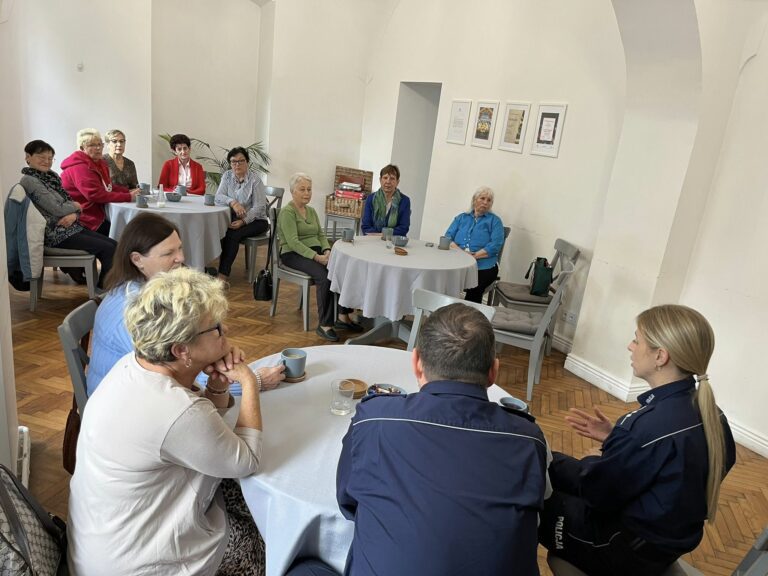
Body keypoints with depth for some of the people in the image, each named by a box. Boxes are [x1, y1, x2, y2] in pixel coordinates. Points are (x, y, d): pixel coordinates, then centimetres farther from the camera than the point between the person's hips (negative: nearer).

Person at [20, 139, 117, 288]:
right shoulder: (29, 181, -11)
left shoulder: (52, 176, 13)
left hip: (71, 227, 8)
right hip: (56, 235, -8)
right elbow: (57, 209, -17)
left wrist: (73, 215, -11)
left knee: (114, 244, -4)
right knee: (108, 249, -15)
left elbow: (68, 201, 11)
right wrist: (75, 206, 1)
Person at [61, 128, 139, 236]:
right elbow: (96, 195, -26)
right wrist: (128, 197, -26)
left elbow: (108, 186, 17)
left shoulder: (98, 163, 15)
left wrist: (129, 191, -1)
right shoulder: (79, 167, -16)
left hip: (97, 216, 9)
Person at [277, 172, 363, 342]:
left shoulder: (311, 211, 20)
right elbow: (293, 242, -16)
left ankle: (343, 317, -16)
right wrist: (316, 257, -25)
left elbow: (321, 235, 16)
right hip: (294, 254, -7)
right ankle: (324, 325, -28)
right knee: (324, 275, -34)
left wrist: (327, 250, -6)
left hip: (316, 251, 7)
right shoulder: (287, 212, -5)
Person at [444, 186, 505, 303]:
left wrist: (474, 256, -16)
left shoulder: (494, 221, 11)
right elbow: (448, 237, 9)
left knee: (474, 289, -34)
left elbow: (495, 245, -4)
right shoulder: (461, 218, 20)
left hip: (483, 267, -2)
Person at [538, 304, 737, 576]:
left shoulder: (652, 425, -33)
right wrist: (614, 438, 2)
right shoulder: (705, 411, -7)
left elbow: (598, 492, -22)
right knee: (554, 462, 16)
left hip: (631, 549, -8)